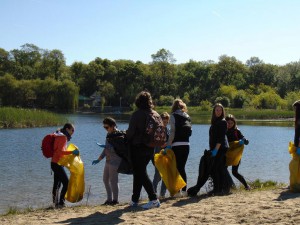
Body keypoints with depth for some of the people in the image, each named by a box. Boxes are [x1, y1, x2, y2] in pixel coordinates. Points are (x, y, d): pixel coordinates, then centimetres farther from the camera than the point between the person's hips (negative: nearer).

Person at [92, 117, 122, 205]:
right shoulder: (109, 134, 12)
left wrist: (107, 147, -28)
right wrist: (99, 159, 20)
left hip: (115, 161, -9)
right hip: (108, 161, 9)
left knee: (113, 180, -5)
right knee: (105, 179, 13)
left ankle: (115, 200, 7)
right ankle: (109, 199, 24)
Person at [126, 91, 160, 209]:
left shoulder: (137, 114, -14)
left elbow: (131, 132, -14)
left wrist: (127, 139, 6)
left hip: (138, 147, -6)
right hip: (150, 148, 6)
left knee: (140, 174, -1)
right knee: (139, 173, 16)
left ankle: (154, 199, -10)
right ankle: (134, 200, 21)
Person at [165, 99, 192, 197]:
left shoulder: (174, 116, -3)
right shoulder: (187, 116, 14)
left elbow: (172, 131, -11)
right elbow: (190, 131, 12)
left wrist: (169, 145, -10)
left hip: (177, 145, -6)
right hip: (186, 144, 6)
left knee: (176, 168, -1)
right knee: (182, 167, 13)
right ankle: (184, 190, 12)